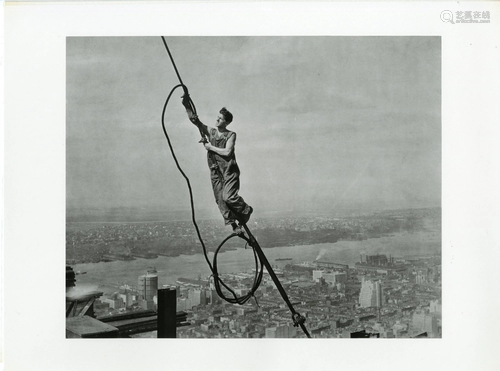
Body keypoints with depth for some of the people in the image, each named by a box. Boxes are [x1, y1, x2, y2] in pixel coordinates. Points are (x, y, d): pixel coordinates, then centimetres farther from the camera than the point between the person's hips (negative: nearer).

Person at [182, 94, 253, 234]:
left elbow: (227, 152, -15)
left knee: (228, 197, -18)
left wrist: (210, 147, -8)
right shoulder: (210, 131, 10)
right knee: (220, 200, -1)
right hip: (215, 171, 4)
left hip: (229, 171, -4)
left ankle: (246, 210, 8)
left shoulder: (231, 135, -1)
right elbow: (194, 119, 2)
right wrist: (187, 104, -10)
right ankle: (233, 225, 9)